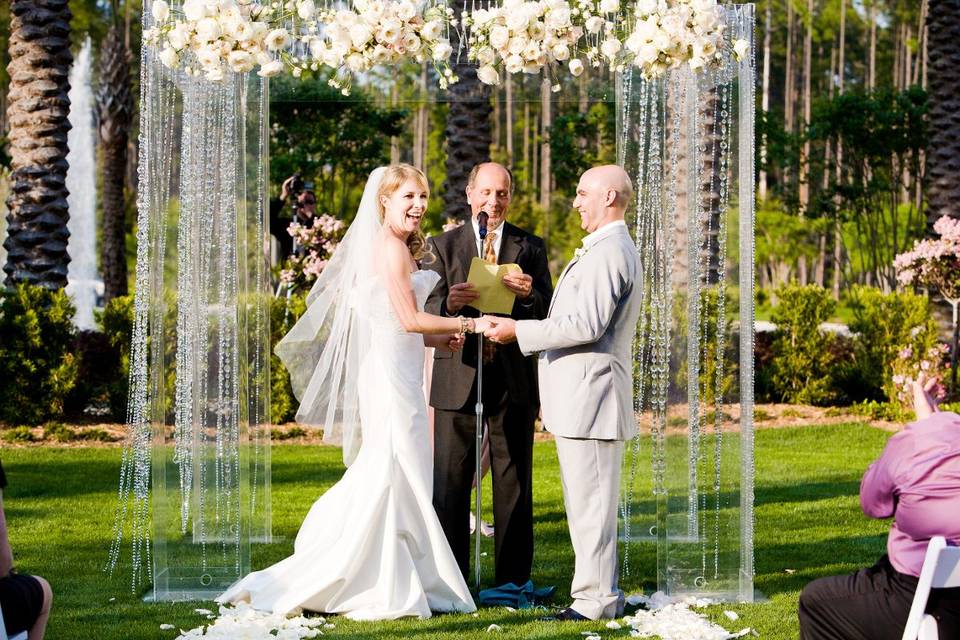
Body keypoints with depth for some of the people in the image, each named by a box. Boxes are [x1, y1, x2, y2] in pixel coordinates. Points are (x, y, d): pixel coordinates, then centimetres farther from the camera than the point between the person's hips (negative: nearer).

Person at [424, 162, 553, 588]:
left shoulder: (530, 248, 9)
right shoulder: (443, 246, 7)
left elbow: (548, 314, 2)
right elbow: (428, 310, -2)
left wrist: (529, 295, -20)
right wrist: (449, 303, -25)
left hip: (513, 382, 1)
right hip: (458, 380, 0)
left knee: (514, 486, 4)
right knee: (450, 485, 0)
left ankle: (513, 581, 10)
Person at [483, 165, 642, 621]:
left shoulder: (608, 253, -16)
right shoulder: (610, 249, 19)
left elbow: (587, 325, -24)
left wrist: (519, 331, -17)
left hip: (591, 395, -11)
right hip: (581, 395, 11)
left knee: (590, 502, -6)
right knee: (586, 501, 15)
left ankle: (595, 601, -2)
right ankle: (597, 590, 21)